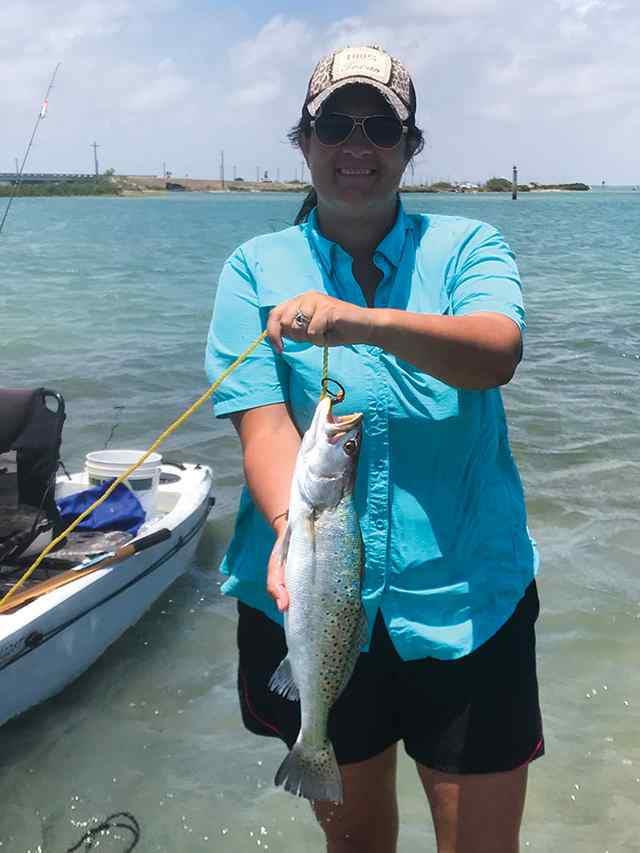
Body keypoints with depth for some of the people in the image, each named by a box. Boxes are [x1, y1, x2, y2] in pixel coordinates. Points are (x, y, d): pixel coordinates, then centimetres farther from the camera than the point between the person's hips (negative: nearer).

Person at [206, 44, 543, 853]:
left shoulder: (467, 246, 1)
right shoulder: (256, 269, 1)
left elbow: (497, 353, -20)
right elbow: (263, 423, -12)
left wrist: (365, 321, -37)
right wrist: (297, 532, -30)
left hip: (467, 601, 0)